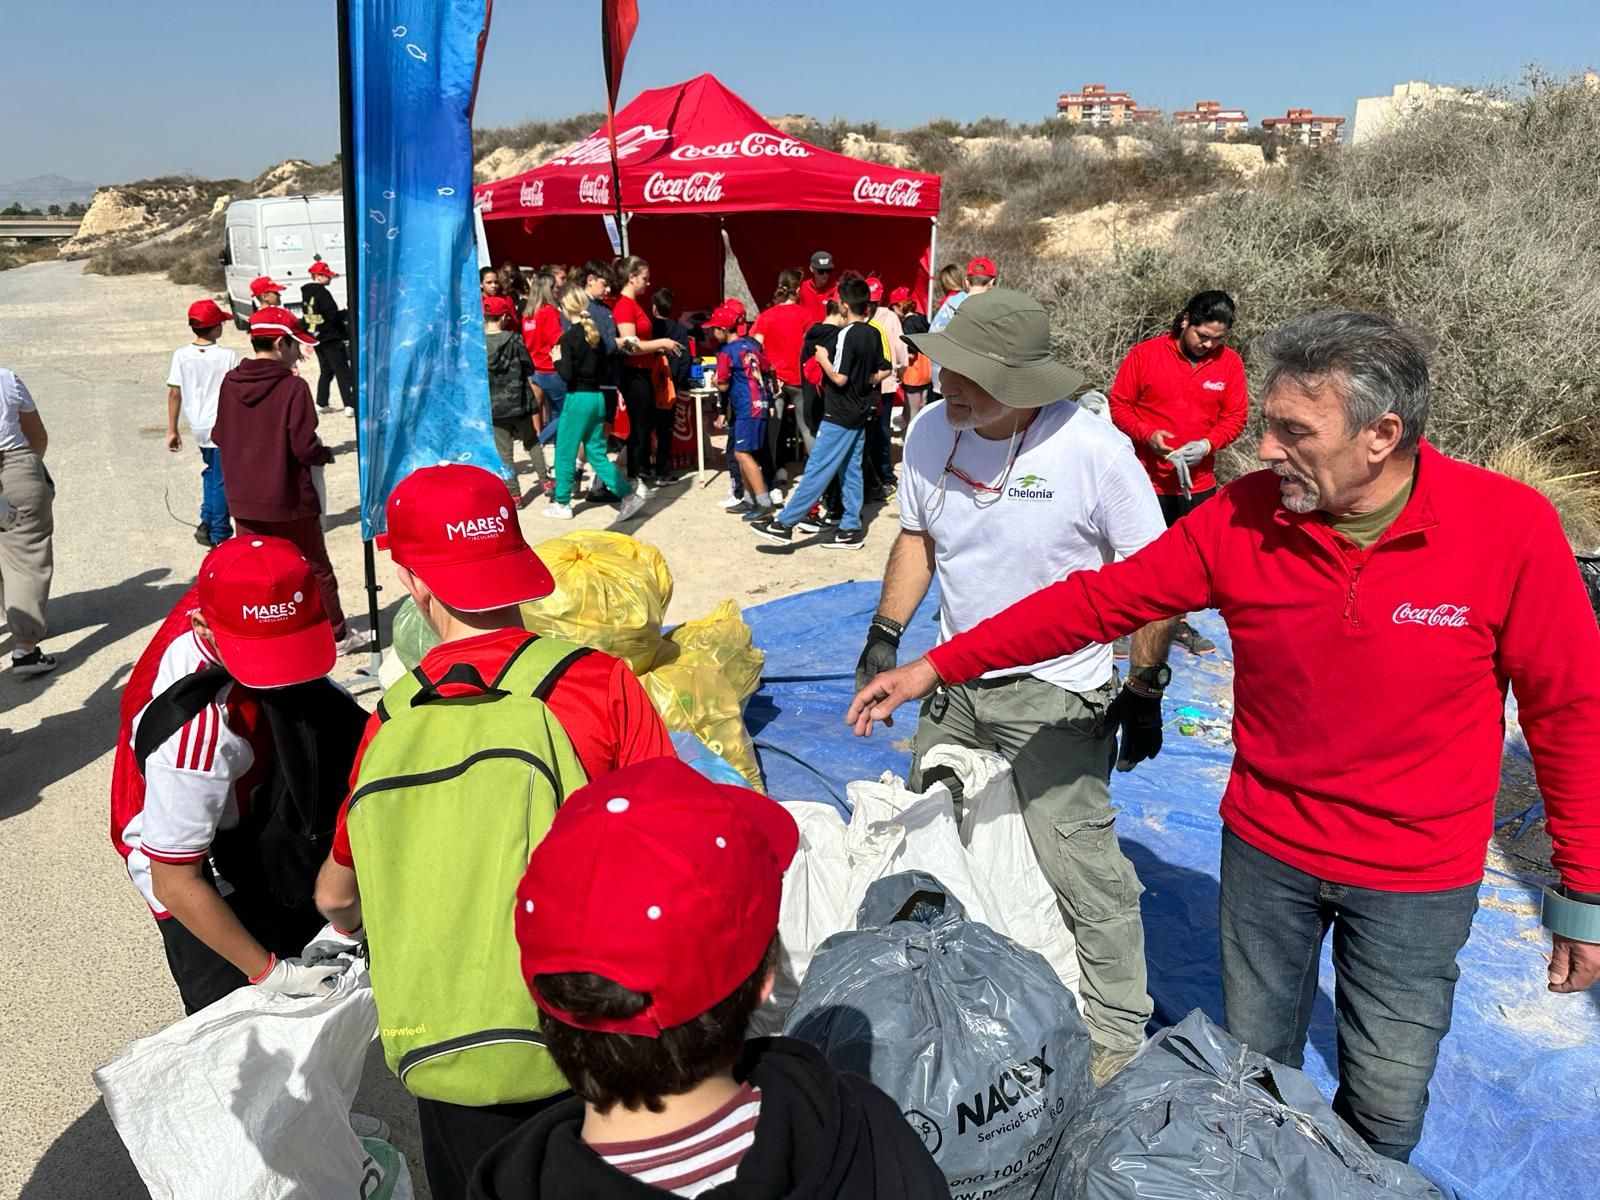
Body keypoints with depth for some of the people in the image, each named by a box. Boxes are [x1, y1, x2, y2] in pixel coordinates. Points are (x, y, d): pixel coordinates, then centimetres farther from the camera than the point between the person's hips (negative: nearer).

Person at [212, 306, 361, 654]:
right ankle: (337, 634, 23)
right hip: (289, 499, -4)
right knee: (315, 568, 12)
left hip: (243, 499, 4)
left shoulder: (230, 383, -1)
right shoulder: (292, 386, -17)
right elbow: (305, 447, -20)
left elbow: (218, 436, 9)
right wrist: (327, 454, 0)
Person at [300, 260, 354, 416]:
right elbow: (333, 316, -18)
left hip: (316, 337, 9)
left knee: (326, 371, 18)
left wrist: (310, 339, 19)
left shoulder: (306, 294, 12)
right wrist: (347, 313, -3)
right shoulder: (322, 292, -15)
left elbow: (308, 316, 16)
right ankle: (350, 406, -15)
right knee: (342, 372, -9)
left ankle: (321, 404, 19)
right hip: (331, 339, -9)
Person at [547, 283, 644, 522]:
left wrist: (558, 360, -1)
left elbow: (567, 375, -17)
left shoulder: (568, 338, -12)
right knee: (597, 453, 12)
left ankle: (561, 504, 15)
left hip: (578, 399, -7)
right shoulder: (596, 334, 8)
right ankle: (630, 494, 4)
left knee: (565, 452, 7)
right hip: (597, 397, 7)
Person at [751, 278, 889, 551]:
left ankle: (785, 524, -5)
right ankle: (851, 529, 13)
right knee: (851, 470, 11)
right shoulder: (874, 334, 7)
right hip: (860, 413, 9)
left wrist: (823, 358, -7)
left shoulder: (846, 334, -18)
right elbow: (883, 371, 14)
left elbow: (839, 377, -21)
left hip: (840, 415, -8)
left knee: (817, 469, -8)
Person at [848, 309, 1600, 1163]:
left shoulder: (1510, 528, -19)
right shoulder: (1242, 518, -13)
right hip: (1265, 850, 2)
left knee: (1385, 1107, 13)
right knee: (1254, 1072, 20)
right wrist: (938, 666, -15)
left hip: (1418, 881, -2)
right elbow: (1099, 600, -11)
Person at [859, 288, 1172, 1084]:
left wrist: (1145, 689, -9)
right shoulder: (932, 431, -4)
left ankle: (1118, 1037, 16)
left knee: (1078, 865, -6)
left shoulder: (1094, 450, -19)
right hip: (954, 686, 6)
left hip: (1056, 695, -6)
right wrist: (885, 636, 4)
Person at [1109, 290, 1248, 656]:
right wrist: (1147, 434, -19)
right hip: (1148, 479, -3)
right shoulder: (1145, 354, -8)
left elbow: (1235, 416, 3)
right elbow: (1119, 404, -3)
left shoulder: (1229, 362, 0)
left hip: (1198, 480, 3)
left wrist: (1208, 444, -16)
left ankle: (1177, 622, 29)